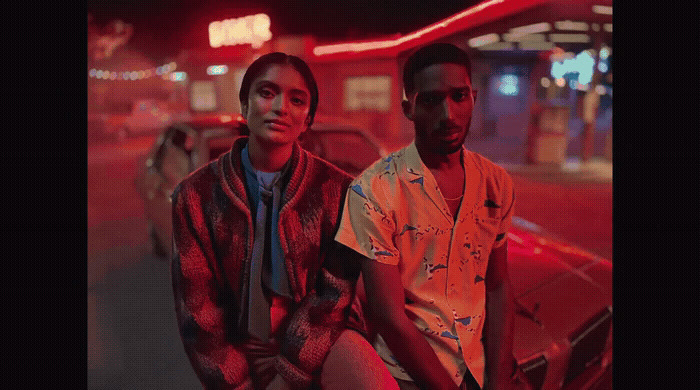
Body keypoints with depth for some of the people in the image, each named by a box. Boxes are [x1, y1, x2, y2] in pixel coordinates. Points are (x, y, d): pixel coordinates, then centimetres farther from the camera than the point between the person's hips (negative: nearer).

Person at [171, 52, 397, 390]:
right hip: (238, 353, 1)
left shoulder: (336, 189, -5)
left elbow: (334, 294, -7)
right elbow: (197, 311, -2)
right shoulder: (195, 195, -3)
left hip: (314, 343, 0)